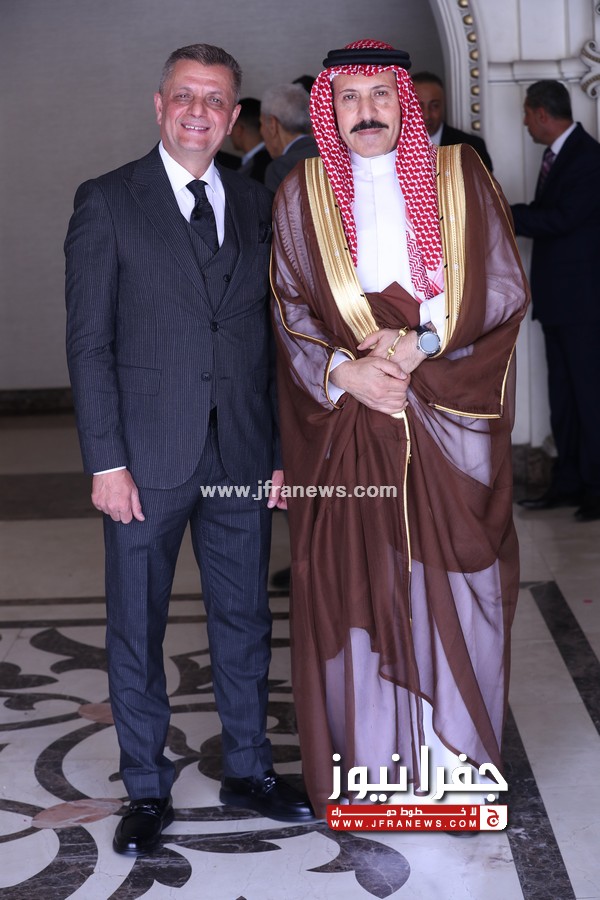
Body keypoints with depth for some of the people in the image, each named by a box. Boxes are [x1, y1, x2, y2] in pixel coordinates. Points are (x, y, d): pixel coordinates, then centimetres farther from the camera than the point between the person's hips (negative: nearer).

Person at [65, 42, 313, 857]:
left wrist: (283, 446, 5)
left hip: (242, 455, 4)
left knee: (244, 620, 13)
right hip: (147, 457, -3)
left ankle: (248, 768, 30)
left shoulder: (255, 205, 9)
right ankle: (147, 790, 22)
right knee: (136, 628, 7)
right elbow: (88, 341, -6)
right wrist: (106, 461, -11)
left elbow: (269, 334, 10)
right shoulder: (107, 203, -2)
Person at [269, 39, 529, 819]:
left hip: (452, 417, 0)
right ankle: (369, 760, 13)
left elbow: (505, 288, 1)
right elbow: (290, 311, 4)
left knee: (453, 583, 2)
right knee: (355, 583, 1)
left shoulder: (459, 176, 7)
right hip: (346, 415, 0)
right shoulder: (302, 193, 8)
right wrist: (345, 372, -13)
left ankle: (455, 754, 16)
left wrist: (422, 342, -12)